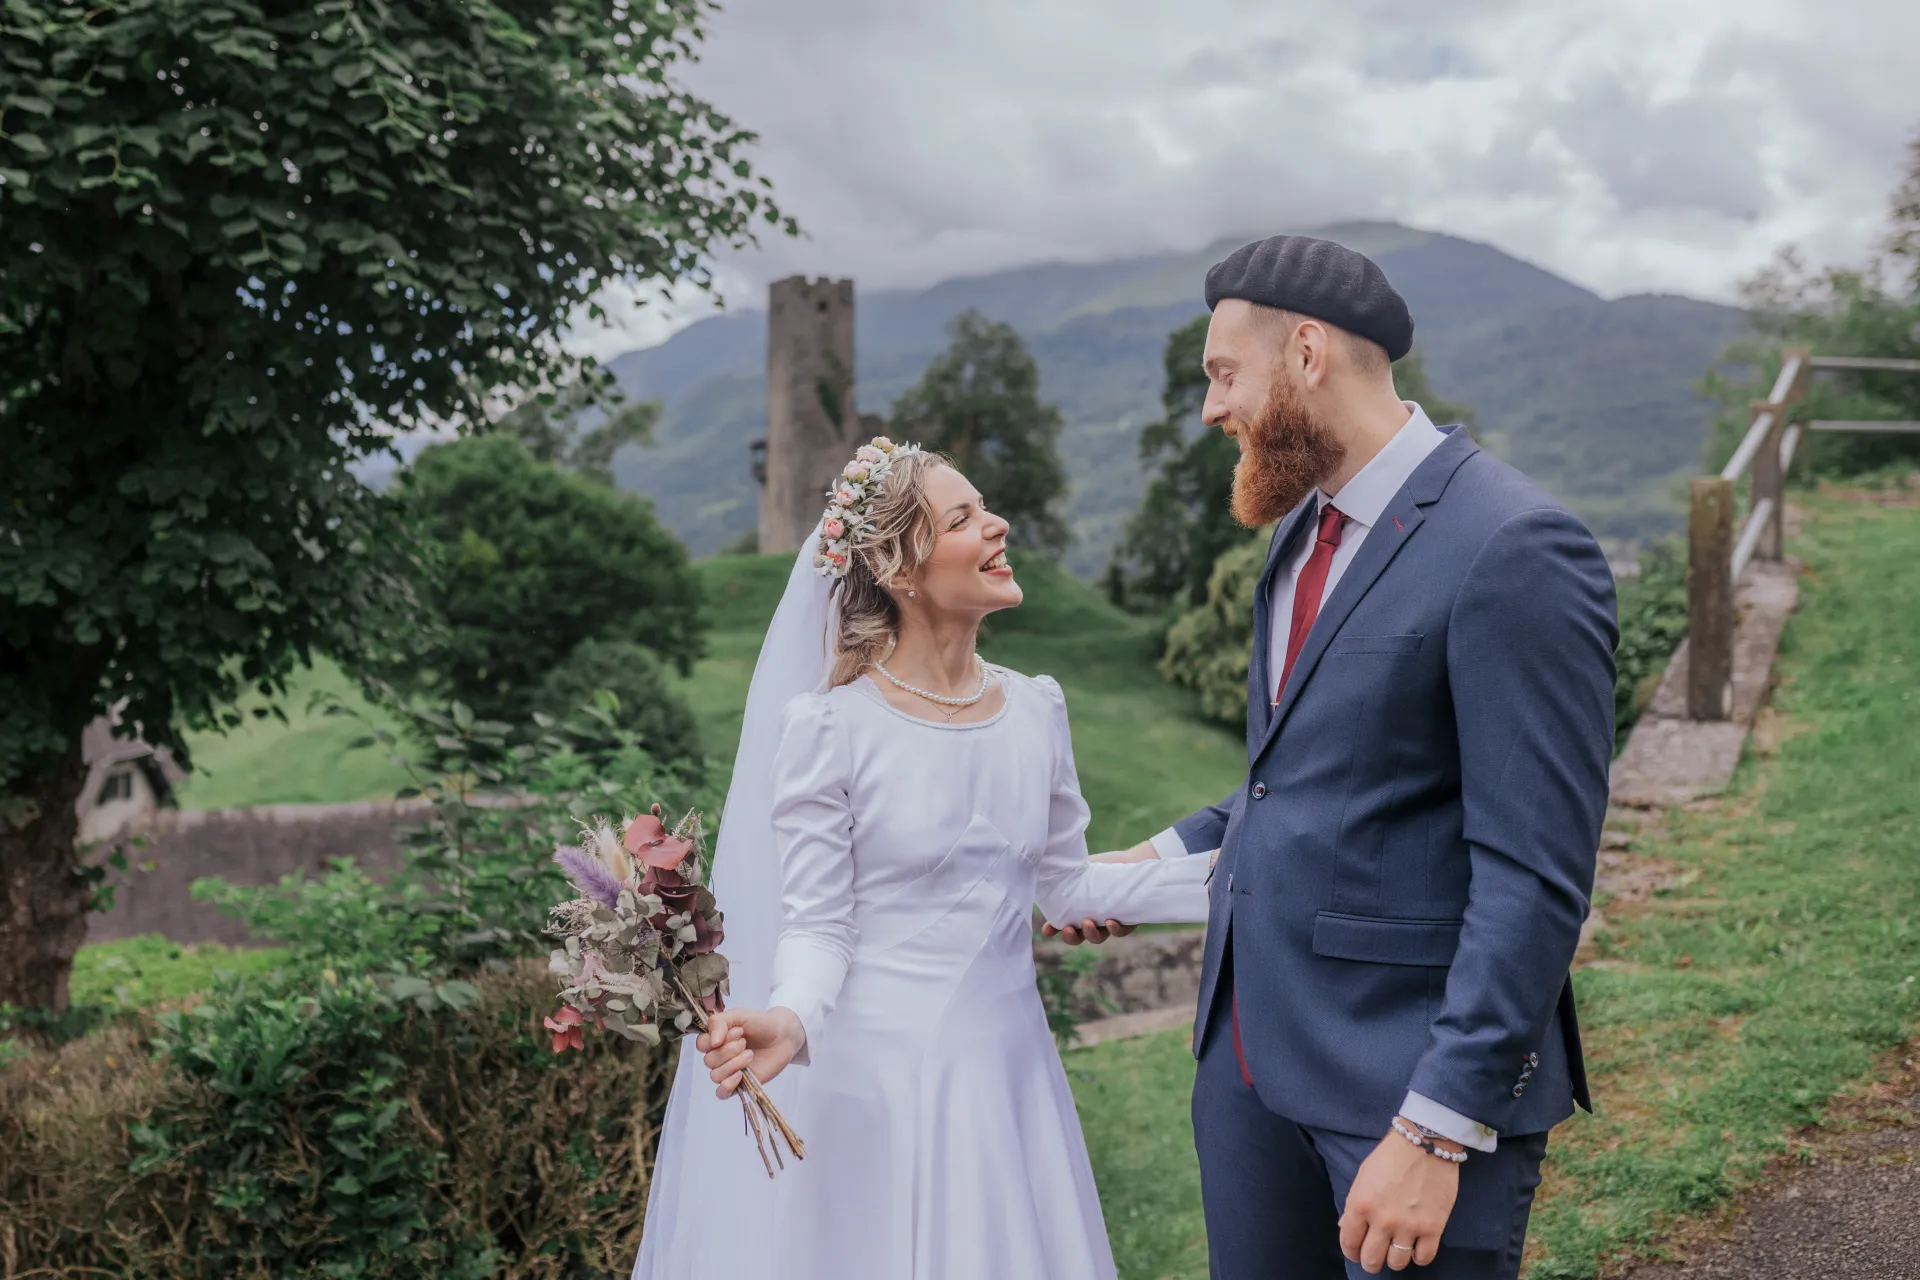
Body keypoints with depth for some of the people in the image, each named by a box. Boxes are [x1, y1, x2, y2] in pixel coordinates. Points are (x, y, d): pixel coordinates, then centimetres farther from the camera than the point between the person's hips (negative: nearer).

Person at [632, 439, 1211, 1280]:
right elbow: (817, 927, -11)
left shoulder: (1035, 708, 2)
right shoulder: (829, 728, -13)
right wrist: (791, 1019, -31)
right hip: (877, 1077, -5)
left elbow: (1065, 886, 10)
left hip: (1005, 1067, 5)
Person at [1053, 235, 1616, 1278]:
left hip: (1415, 1069, -8)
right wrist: (1170, 859, 16)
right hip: (1253, 1042, 8)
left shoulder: (1515, 550, -18)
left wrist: (1437, 1133, -21)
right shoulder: (1305, 524, 10)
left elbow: (1535, 876, -20)